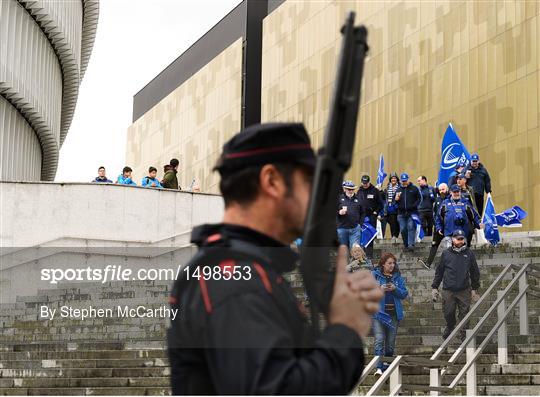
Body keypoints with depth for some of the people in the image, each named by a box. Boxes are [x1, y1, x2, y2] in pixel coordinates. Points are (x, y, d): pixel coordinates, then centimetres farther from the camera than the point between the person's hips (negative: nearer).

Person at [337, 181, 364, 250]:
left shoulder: (358, 199, 10)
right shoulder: (339, 198, 3)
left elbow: (362, 213, 14)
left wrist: (360, 224, 3)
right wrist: (339, 212, -18)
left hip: (355, 229, 1)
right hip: (342, 228, -1)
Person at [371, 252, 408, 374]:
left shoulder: (398, 277, 11)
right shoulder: (374, 275, 3)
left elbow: (404, 294, 7)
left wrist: (395, 289, -12)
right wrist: (379, 289, -17)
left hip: (394, 313, 4)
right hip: (379, 312, -3)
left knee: (390, 341, 8)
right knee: (379, 339, -14)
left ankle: (387, 364, 22)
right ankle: (379, 367, -20)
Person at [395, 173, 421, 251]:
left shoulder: (414, 188, 5)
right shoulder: (398, 190, 14)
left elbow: (419, 198, 5)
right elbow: (394, 201, 18)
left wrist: (414, 205, -10)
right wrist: (396, 199, -5)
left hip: (412, 212, -4)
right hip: (401, 213, 4)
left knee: (411, 227, -15)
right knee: (403, 229, 3)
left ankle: (411, 244, -21)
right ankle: (406, 245, 14)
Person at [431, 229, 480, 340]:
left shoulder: (469, 254, 4)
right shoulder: (446, 254, 4)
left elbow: (475, 273, 10)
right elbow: (439, 271, 10)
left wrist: (475, 289, 8)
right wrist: (434, 287, 8)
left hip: (464, 290, 0)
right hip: (448, 290, 1)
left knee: (464, 314, 0)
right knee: (448, 313, 8)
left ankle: (464, 333, 12)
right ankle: (450, 327, 35)